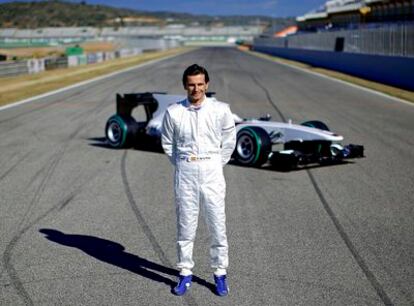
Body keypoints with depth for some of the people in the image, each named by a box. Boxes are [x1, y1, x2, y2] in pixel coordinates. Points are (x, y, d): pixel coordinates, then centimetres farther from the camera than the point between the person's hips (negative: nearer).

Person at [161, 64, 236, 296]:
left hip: (212, 170, -1)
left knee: (218, 224, 2)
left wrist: (215, 166, 5)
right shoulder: (174, 112, -2)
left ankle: (220, 273, 15)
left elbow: (229, 141, 6)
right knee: (185, 224, 7)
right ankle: (186, 273, 18)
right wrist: (182, 165, 6)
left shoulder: (221, 110, -4)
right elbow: (167, 143, 10)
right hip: (185, 172, 1)